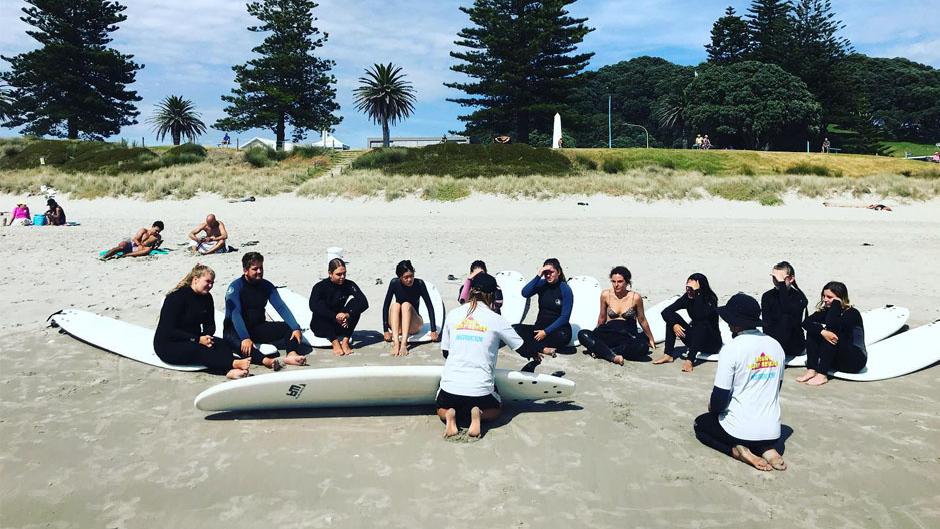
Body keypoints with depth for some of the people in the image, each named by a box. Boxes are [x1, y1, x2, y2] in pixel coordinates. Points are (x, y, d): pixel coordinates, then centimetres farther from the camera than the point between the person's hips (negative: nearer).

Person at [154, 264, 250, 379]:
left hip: (193, 341, 6)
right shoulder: (176, 297, -15)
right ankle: (234, 363, -57)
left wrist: (206, 337, -14)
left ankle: (230, 370, -55)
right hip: (168, 345, -6)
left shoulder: (206, 297, 6)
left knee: (222, 344, -24)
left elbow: (210, 325, 11)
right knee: (199, 350, -36)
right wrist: (198, 339, -26)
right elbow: (169, 331, -20)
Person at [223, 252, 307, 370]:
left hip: (258, 328, 6)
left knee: (289, 328, -13)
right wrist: (245, 338, -40)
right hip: (236, 330, -5)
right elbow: (235, 314, -25)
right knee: (235, 340, -39)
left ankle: (292, 354, -41)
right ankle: (266, 361, -61)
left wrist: (296, 328, -22)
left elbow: (281, 307, -6)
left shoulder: (266, 286, 2)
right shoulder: (235, 287, -12)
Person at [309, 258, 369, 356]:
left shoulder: (349, 285, -5)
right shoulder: (320, 286, -11)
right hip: (321, 327, -2)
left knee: (355, 302, -18)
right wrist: (335, 317, -37)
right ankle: (335, 343, -33)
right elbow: (313, 306, -29)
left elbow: (364, 303, -19)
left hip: (341, 325, 2)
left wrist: (348, 314, -35)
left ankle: (345, 341, -25)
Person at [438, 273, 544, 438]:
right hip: (480, 387, -1)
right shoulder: (496, 320, -3)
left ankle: (450, 415, -3)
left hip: (451, 384, 1)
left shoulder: (452, 314, 3)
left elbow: (445, 352, 12)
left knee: (442, 410, 33)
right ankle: (478, 414, -2)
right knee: (495, 410, 32)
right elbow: (522, 349, 5)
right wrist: (535, 353, 28)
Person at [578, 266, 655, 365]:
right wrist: (597, 332, 28)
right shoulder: (606, 295, -1)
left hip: (628, 336, -1)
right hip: (609, 334, 1)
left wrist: (651, 339, 19)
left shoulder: (635, 297, -5)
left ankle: (600, 350, -27)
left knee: (643, 347, -36)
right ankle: (613, 356, -36)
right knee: (582, 334, -26)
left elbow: (642, 320, 9)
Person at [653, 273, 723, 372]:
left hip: (712, 343, -5)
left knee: (702, 323, -33)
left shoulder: (711, 300, -20)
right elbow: (666, 311, -10)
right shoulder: (687, 298, -7)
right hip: (694, 340, 5)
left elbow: (700, 316, -40)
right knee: (673, 317, -12)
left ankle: (690, 360, -38)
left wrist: (698, 293, -38)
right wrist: (674, 324, -28)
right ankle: (668, 355, -16)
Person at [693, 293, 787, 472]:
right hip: (773, 432, 5)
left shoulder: (731, 349, -17)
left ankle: (738, 450, -1)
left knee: (701, 424, 25)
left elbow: (719, 400, -15)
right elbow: (775, 389, 14)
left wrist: (712, 407, 7)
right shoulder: (776, 346, 1)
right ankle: (766, 449, 7)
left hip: (740, 430, -5)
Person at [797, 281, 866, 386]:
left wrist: (836, 303, -23)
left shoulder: (852, 313, -15)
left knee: (833, 331, -28)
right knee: (813, 331, -12)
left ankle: (822, 375, -33)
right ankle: (811, 370, -23)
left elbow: (831, 325, -35)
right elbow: (806, 322, -17)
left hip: (856, 361, -6)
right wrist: (822, 332, -36)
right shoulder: (826, 310, 1)